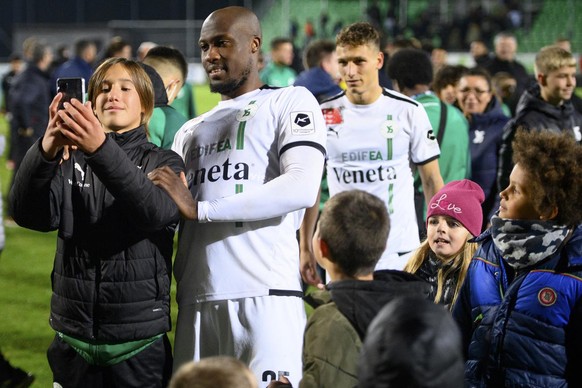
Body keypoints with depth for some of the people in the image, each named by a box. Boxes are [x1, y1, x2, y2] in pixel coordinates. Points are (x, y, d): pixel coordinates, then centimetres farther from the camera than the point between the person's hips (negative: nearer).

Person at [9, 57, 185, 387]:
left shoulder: (164, 163, 3)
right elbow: (30, 214, -10)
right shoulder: (71, 160, 8)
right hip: (74, 338, 2)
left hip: (140, 339, -2)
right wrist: (47, 150, -29)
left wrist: (102, 149, -34)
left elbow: (155, 211, -20)